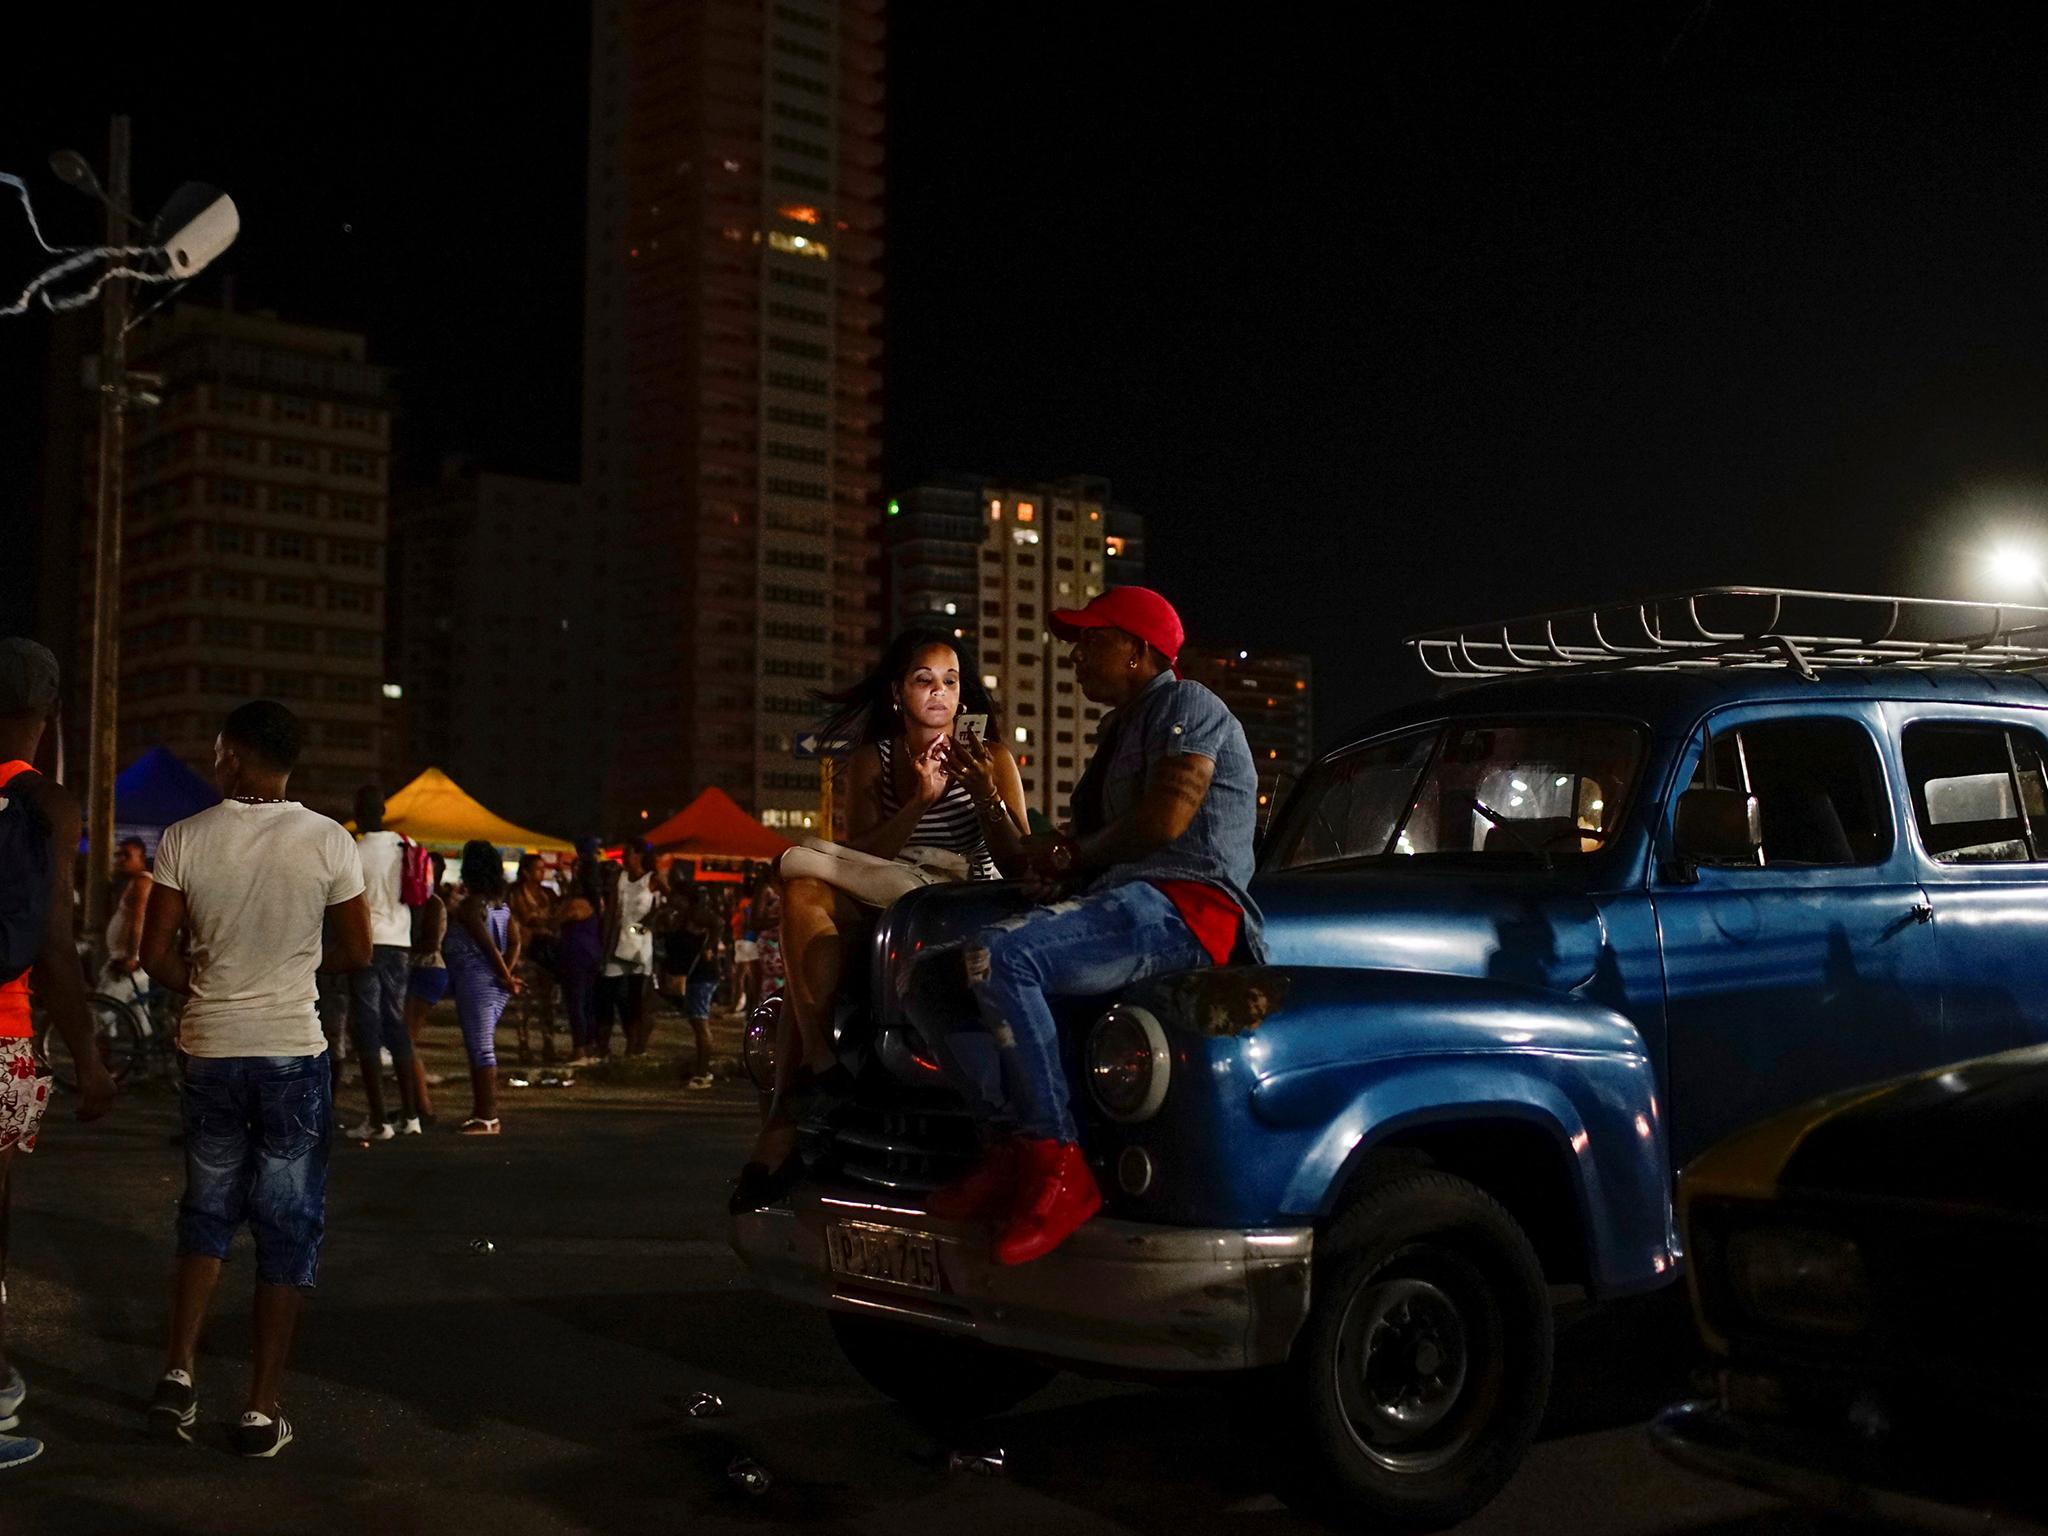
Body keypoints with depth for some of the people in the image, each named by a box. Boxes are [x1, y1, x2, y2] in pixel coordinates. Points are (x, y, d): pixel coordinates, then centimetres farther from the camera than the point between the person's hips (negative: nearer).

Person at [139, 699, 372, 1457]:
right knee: (288, 1226, 7)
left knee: (207, 1212, 20)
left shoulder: (185, 839, -6)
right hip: (293, 1052, -2)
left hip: (209, 1050, 2)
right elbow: (355, 954, -3)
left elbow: (156, 953, -3)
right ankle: (262, 1409, 8)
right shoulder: (329, 842, -9)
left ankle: (179, 1371, 9)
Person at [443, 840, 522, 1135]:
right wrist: (508, 974, -5)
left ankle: (487, 1117, -8)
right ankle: (483, 1112, 17)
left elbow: (489, 947, -15)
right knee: (482, 1047, 14)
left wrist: (507, 978, -7)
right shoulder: (501, 905, 12)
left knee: (480, 1049, -7)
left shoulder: (468, 906, -12)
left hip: (474, 981, -9)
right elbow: (514, 942, 4)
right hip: (496, 983, 9)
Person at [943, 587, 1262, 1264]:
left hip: (1183, 904, -10)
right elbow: (1036, 866, 29)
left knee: (997, 956, -30)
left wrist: (1072, 854, 0)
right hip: (1129, 904, 10)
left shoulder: (1186, 704, 3)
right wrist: (989, 798, 17)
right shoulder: (1119, 734, 32)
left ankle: (1056, 1165, -29)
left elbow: (1165, 820, -15)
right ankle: (1010, 1150, -6)